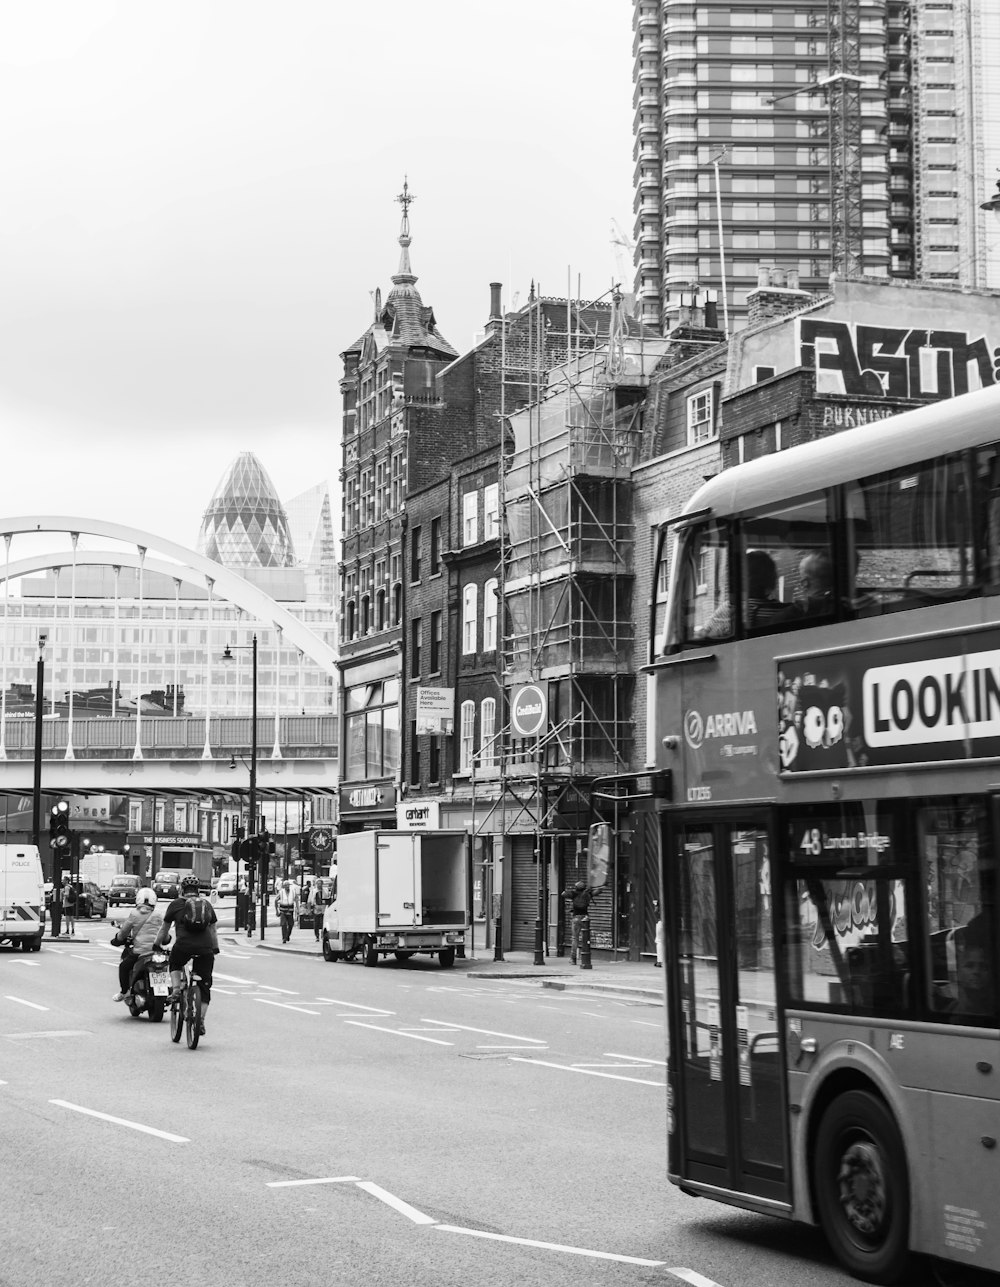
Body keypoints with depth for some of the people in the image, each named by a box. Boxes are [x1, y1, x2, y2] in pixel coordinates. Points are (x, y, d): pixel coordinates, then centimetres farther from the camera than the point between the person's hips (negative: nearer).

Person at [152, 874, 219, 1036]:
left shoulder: (176, 904, 12)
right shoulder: (207, 904, 20)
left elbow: (164, 928, 18)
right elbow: (213, 930, 26)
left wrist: (156, 944, 32)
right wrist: (215, 948, 37)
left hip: (183, 945, -2)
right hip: (205, 948, 2)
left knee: (175, 964, 32)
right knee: (204, 986, 9)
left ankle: (176, 988, 10)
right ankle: (201, 1021, 2)